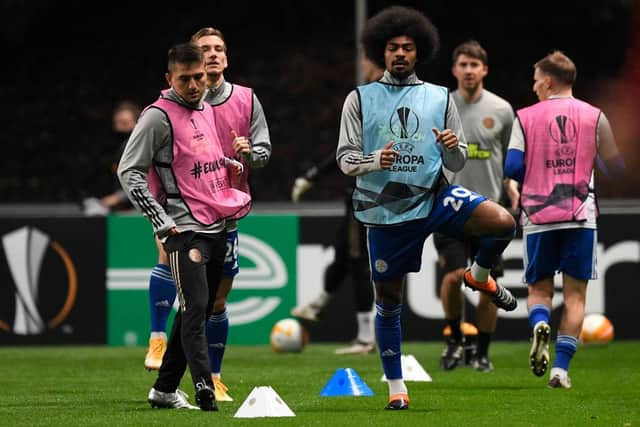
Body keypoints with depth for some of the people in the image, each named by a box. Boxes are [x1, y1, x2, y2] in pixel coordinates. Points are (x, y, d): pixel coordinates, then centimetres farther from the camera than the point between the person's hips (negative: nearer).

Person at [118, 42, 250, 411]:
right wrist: (161, 221, -15)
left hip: (217, 227, 8)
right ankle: (205, 391, -22)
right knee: (195, 309, -16)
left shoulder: (207, 109, 15)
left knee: (196, 312, 12)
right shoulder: (159, 116, -9)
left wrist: (231, 165, 7)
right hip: (185, 230, -8)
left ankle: (165, 389, 21)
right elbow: (129, 170, -11)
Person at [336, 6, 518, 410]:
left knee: (503, 223, -24)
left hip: (434, 197, 1)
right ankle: (396, 385, 19)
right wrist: (374, 160, -21)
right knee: (388, 298, 4)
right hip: (384, 209, 0)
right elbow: (345, 158, 0)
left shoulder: (440, 98, 8)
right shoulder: (361, 99, 4)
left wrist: (453, 147, -16)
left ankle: (480, 275, 9)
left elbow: (457, 163, 8)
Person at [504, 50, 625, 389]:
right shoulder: (594, 117, 3)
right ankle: (561, 368, -3)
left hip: (538, 217, 0)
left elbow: (512, 167, -6)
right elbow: (617, 168, 6)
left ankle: (539, 324, -20)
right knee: (575, 292, 4)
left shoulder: (525, 117, 1)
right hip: (581, 216, 0)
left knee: (539, 288, 13)